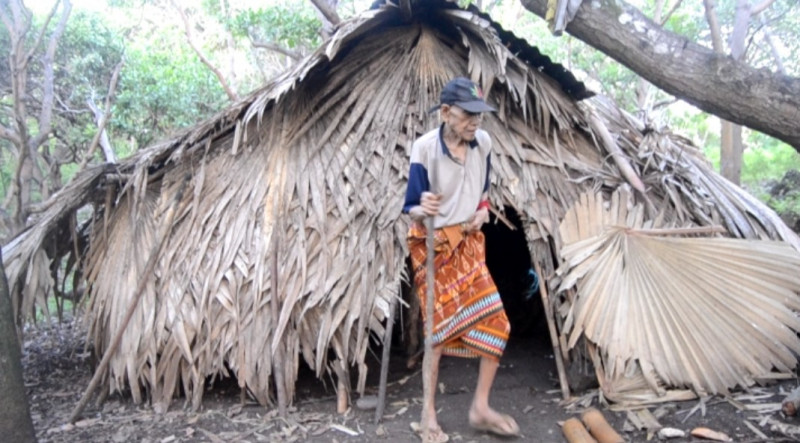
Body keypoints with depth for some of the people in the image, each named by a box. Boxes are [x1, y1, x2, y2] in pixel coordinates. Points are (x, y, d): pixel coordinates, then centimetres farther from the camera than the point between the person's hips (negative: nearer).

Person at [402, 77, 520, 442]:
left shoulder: (482, 142, -3)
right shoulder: (425, 147, -19)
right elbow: (411, 208, -18)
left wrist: (483, 210, -4)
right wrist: (422, 210, -40)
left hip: (469, 241, 6)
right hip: (433, 244, -5)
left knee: (495, 321, 1)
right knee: (439, 326, -2)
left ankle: (481, 408, 17)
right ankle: (429, 412, 17)